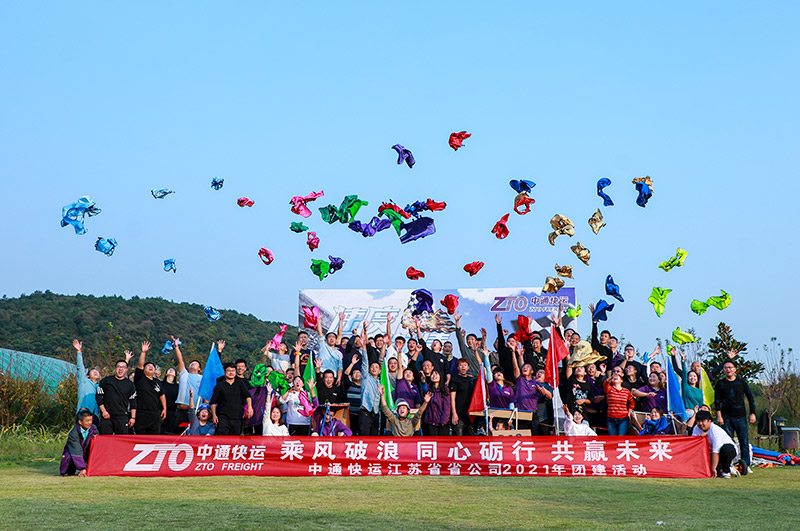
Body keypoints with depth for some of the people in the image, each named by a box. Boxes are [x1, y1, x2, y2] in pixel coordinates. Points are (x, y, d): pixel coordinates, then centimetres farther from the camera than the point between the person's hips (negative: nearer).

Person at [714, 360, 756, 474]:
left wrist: (752, 413, 5)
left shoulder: (741, 382, 11)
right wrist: (719, 416, -5)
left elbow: (750, 399, 14)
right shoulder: (720, 384, 8)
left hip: (741, 417, 1)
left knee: (744, 442, -5)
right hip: (726, 417, -1)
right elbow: (717, 401, 5)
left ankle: (746, 465, -3)